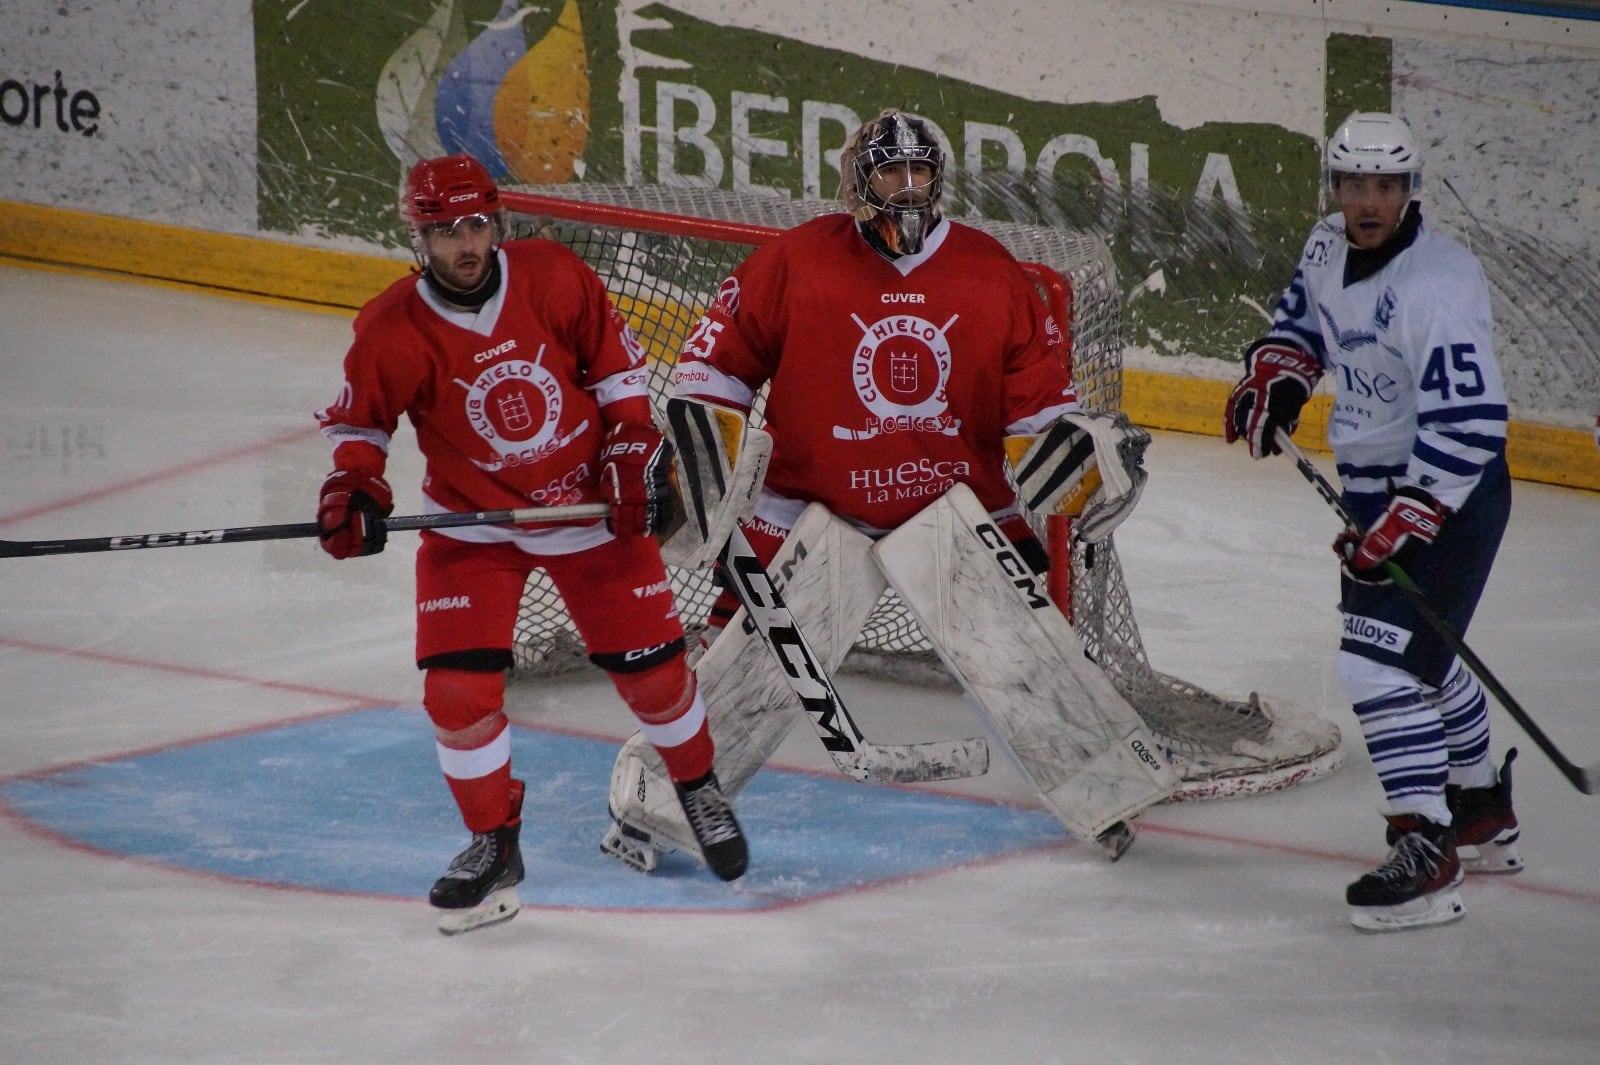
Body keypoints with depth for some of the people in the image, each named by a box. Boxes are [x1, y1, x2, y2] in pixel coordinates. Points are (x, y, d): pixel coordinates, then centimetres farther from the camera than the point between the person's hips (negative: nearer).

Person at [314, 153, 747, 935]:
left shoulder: (555, 278, -16)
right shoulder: (392, 332, -18)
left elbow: (615, 364, -1)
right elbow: (359, 422, -5)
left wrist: (635, 453, -5)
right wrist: (353, 488, -23)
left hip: (587, 502, 1)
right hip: (470, 520, 0)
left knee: (648, 660, 5)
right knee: (457, 686, -12)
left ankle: (698, 787, 34)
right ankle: (494, 845, 9)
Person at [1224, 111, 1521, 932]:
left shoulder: (1436, 286, -26)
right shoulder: (1330, 248, 1)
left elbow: (1469, 426, -30)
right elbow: (1303, 317, 23)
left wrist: (1398, 527, -31)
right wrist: (1275, 377, 1)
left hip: (1448, 495, -10)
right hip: (1373, 485, 10)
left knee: (1381, 662, -18)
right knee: (1421, 654, 22)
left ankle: (1425, 854, -17)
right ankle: (1484, 817, 40)